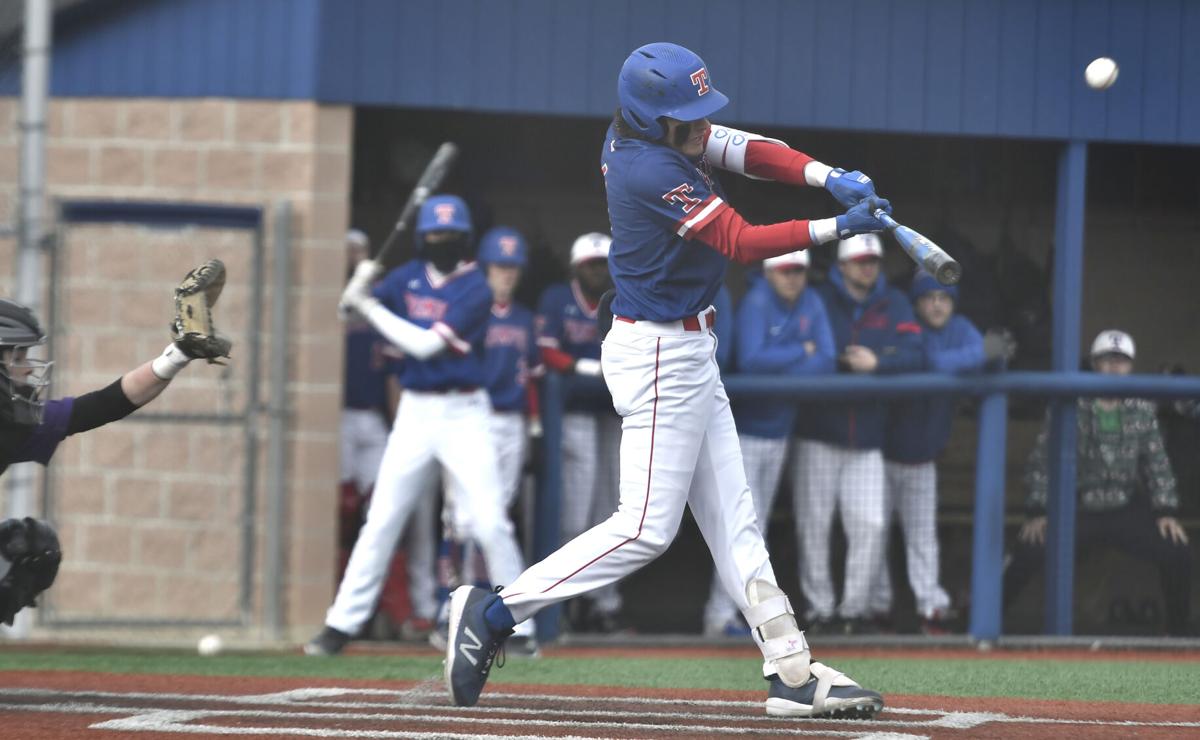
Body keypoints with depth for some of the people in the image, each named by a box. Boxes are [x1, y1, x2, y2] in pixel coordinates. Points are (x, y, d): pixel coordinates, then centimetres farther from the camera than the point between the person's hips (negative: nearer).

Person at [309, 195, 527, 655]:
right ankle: (341, 625, 6)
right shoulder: (408, 279, 6)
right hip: (415, 412, 4)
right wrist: (359, 286, -11)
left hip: (464, 414, -4)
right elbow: (349, 315, 10)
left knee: (489, 523, -8)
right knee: (381, 521, 2)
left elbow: (426, 344, -18)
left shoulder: (475, 290, -10)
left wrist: (369, 305, -15)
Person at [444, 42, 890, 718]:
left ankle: (792, 670, 10)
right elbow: (742, 243, -22)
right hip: (660, 357, -10)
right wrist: (836, 228, -18)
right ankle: (493, 613, -5)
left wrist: (828, 177, -12)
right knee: (647, 527, -9)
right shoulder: (653, 173, -25)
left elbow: (750, 152, 3)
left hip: (691, 352, 10)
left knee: (733, 519, 9)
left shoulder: (638, 133, 2)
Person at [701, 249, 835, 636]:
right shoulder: (756, 303, -15)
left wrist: (780, 368, -19)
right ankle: (720, 615, -13)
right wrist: (802, 352, -15)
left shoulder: (811, 305, 3)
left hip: (779, 429, 7)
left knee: (756, 528, 8)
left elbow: (826, 362, -4)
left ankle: (737, 609, 12)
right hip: (744, 428, -7)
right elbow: (751, 359, -28)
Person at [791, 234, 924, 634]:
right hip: (818, 434, -2)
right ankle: (820, 608, 7)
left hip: (867, 436, 2)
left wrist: (877, 362, -19)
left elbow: (913, 355, -4)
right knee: (814, 525, -1)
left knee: (869, 525, -2)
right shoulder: (818, 300, 2)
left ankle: (855, 607, 9)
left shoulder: (894, 305, 8)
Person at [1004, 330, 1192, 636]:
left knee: (1177, 553, -15)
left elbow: (1157, 462, 6)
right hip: (1077, 512, -3)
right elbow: (1041, 459, -5)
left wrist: (1165, 512, -3)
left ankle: (1178, 632, 5)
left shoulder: (1142, 410, 3)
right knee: (1029, 551, -25)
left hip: (1127, 513, 3)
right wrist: (1038, 513, -12)